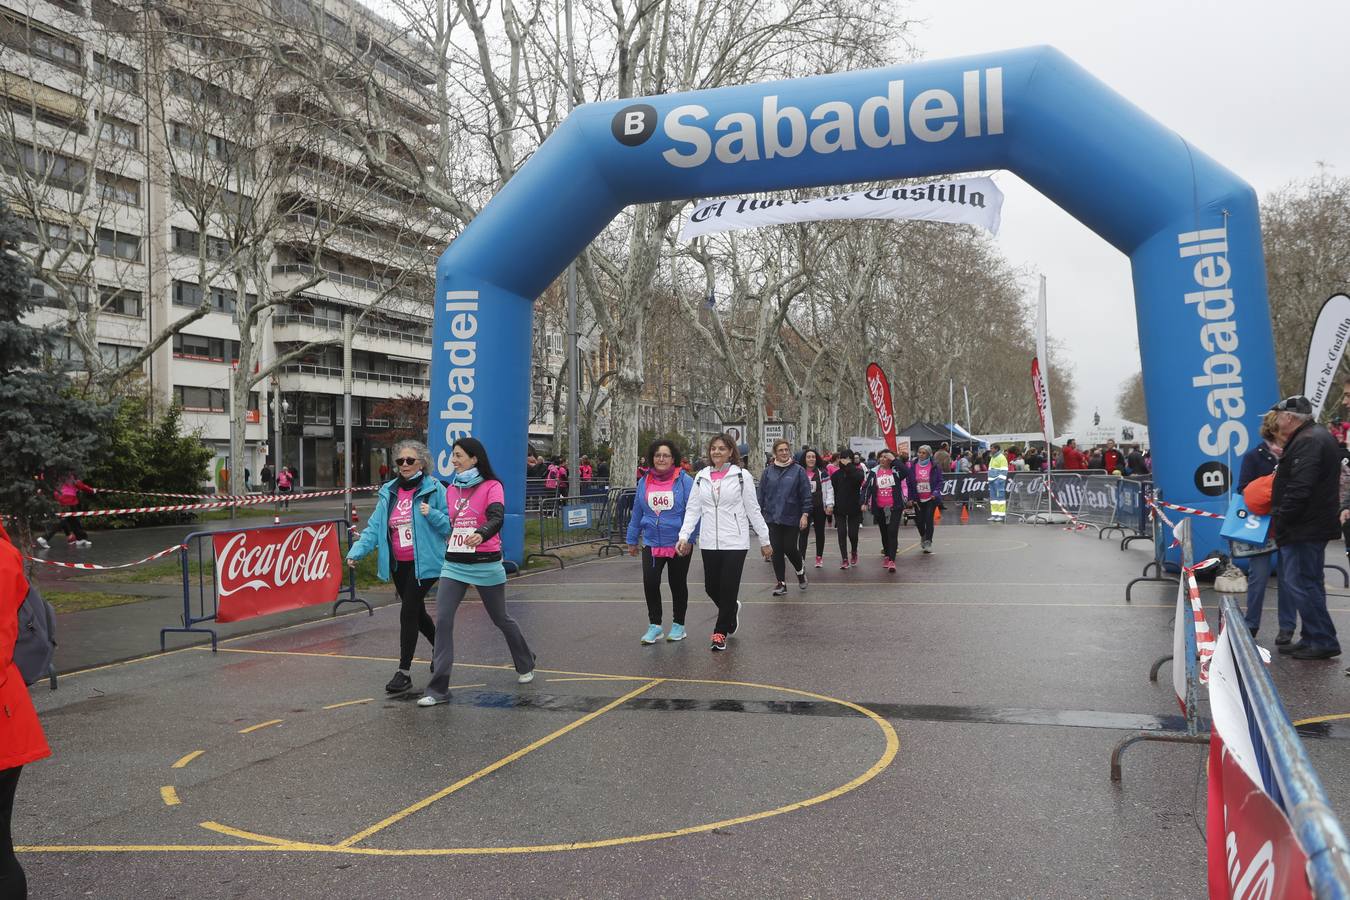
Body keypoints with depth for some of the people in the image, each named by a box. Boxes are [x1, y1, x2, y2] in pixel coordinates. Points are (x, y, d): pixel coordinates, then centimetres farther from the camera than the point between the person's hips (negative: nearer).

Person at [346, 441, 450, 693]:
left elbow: (449, 525, -7)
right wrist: (357, 551, -12)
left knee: (408, 611, -10)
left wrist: (432, 514, -25)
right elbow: (374, 527, 1)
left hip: (424, 562, -6)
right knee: (416, 611, 18)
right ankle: (441, 649, 42)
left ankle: (404, 671, -1)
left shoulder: (434, 489, -8)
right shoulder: (388, 492, 6)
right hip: (398, 565, 6)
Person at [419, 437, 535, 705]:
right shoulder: (451, 489, 9)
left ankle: (525, 666, 39)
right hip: (454, 564, 5)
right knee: (443, 620, -9)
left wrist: (481, 534, -44)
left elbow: (497, 518, -26)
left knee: (501, 619, 13)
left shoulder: (492, 487, -8)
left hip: (485, 564, -4)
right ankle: (438, 689, -4)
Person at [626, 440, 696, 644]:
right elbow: (637, 512, 11)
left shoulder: (685, 481, -9)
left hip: (679, 544, -3)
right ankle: (654, 625, 10)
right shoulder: (644, 482, 4)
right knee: (650, 583, -7)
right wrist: (632, 540, 14)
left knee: (678, 584, 11)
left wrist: (689, 537, -18)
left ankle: (678, 625, 27)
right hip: (652, 543, 3)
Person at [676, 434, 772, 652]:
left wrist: (764, 540, 1)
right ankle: (732, 610, 41)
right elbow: (693, 509, 5)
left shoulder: (742, 476, -2)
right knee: (711, 587, 10)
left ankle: (720, 633, 13)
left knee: (729, 589, -3)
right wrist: (684, 536, -7)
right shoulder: (701, 477, 7)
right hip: (709, 542, 4)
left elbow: (753, 510, 0)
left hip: (735, 542, -3)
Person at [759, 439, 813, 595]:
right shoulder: (768, 472, 4)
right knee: (776, 551, 3)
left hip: (792, 518, -2)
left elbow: (806, 495, -4)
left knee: (790, 549, 0)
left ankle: (800, 570, 31)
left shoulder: (798, 471, -3)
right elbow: (761, 494, 8)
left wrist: (805, 514, -10)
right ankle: (781, 583, 14)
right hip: (773, 518, 2)